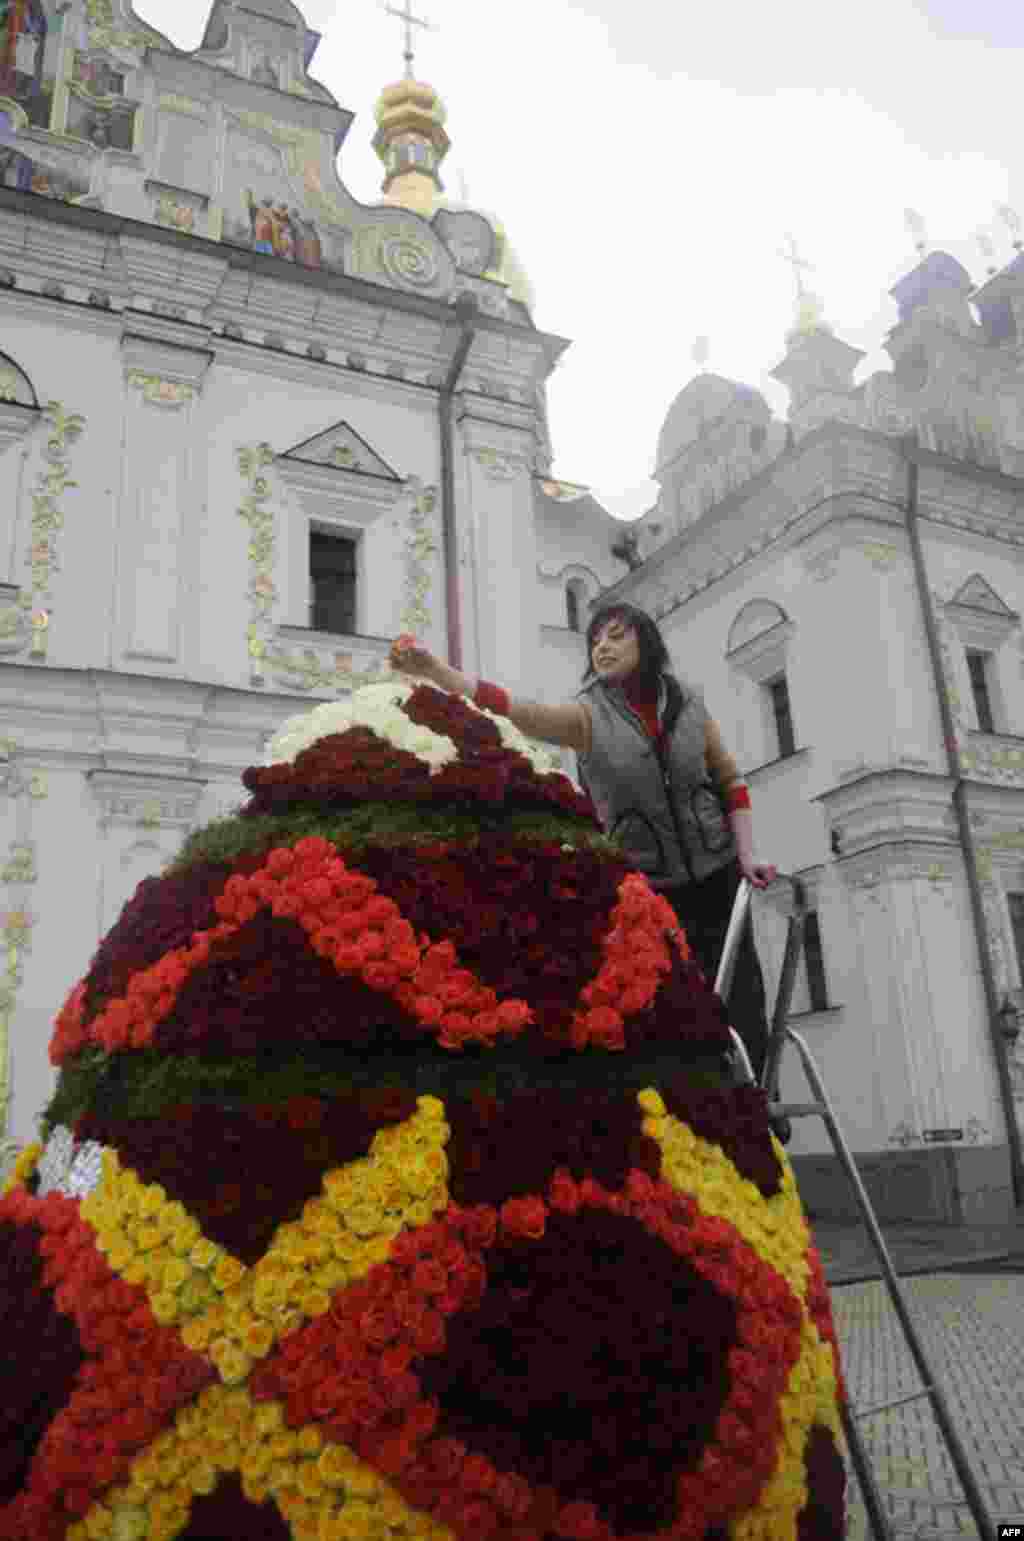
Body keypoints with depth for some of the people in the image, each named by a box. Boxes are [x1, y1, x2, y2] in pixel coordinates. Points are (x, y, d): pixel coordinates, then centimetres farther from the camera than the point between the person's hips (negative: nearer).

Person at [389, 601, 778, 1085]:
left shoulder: (689, 702, 0)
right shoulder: (588, 715, -9)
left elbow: (730, 780, 10)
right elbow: (512, 709, -24)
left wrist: (746, 854, -1)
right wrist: (432, 670, -37)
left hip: (716, 877, 2)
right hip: (647, 889, -2)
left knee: (742, 1011, 4)